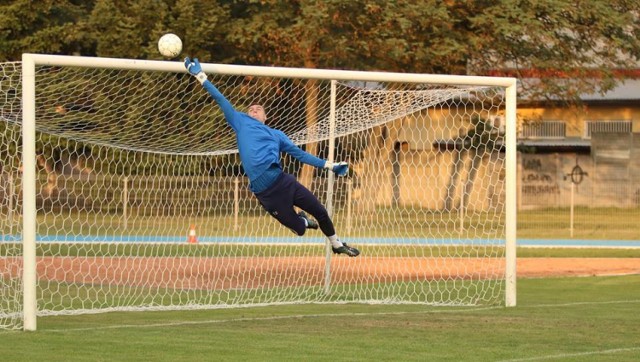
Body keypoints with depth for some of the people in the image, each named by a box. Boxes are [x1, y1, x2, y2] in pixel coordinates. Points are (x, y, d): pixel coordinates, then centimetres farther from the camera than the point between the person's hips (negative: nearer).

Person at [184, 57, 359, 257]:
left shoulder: (276, 134, 21)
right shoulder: (241, 123, 12)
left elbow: (300, 154, 21)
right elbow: (221, 100, 11)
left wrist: (329, 165, 16)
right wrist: (200, 76, 8)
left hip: (283, 181, 4)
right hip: (266, 192, -4)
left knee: (320, 211, 7)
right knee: (300, 229, 2)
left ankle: (337, 245, 35)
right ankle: (303, 221, 40)